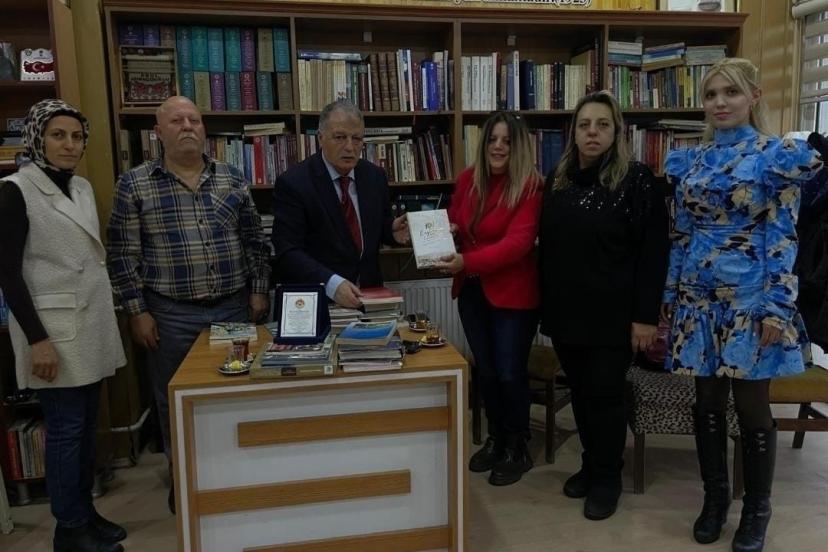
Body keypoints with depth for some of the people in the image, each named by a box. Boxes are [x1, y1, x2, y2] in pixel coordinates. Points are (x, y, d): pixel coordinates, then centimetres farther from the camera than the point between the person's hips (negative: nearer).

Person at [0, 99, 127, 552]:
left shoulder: (82, 187, 11)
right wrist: (37, 339, -18)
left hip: (93, 322, 7)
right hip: (54, 327, -7)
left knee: (87, 424, 13)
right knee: (66, 429, 1)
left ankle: (86, 512, 27)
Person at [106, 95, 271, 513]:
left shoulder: (233, 180, 5)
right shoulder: (134, 185, -2)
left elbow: (254, 241, 8)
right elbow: (123, 255, -3)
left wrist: (259, 291, 3)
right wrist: (137, 311, -6)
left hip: (234, 307, 2)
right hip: (171, 314, -2)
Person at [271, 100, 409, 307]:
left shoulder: (375, 176, 6)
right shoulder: (293, 183, -9)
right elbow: (288, 253, -14)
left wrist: (393, 232, -4)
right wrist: (332, 284, -28)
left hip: (370, 294, 4)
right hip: (317, 299, -3)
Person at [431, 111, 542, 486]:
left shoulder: (530, 186, -15)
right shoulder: (467, 180, 2)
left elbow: (517, 243, -25)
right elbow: (454, 222, 15)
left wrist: (466, 261, -34)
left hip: (513, 293, -5)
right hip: (472, 290, 6)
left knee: (510, 373, 4)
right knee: (485, 370, 16)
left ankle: (518, 449, 26)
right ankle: (495, 440, 36)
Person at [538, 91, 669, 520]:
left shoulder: (638, 181, -8)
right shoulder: (557, 180, 8)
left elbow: (653, 253, -11)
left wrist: (645, 315, -15)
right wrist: (545, 305, 10)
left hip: (612, 313, -5)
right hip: (566, 310, 5)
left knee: (605, 394, 5)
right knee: (579, 392, 14)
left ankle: (608, 477, 24)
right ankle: (590, 464, 33)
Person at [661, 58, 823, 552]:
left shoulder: (779, 155, -3)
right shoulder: (690, 160, 9)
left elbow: (783, 237, -8)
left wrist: (777, 307, -14)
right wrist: (670, 293, 9)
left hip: (749, 298, -4)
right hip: (699, 297, 4)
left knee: (751, 405, 5)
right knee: (708, 401, 12)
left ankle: (757, 510, 25)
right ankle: (715, 497, 29)